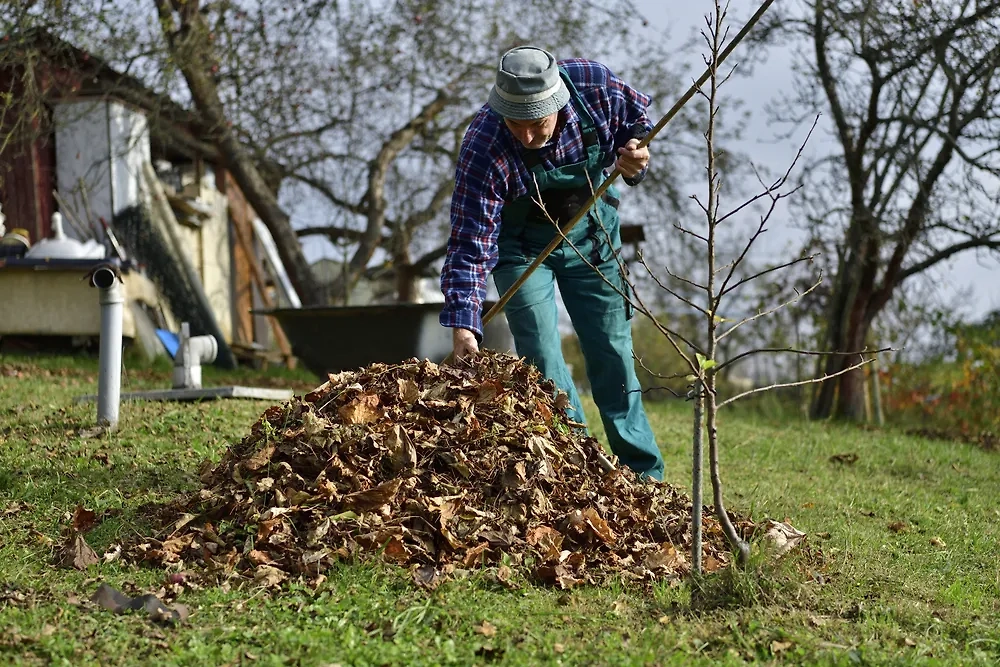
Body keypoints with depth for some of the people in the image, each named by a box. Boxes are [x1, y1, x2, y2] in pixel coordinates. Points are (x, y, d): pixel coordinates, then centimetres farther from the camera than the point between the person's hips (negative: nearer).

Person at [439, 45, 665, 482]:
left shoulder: (596, 85, -28)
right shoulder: (484, 148, -35)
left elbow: (638, 118, -3)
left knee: (612, 352, 7)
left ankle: (644, 475, 17)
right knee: (542, 361, -11)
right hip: (521, 241, -2)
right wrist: (463, 325, -42)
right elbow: (470, 245, -33)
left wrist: (634, 160, -24)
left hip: (589, 227, 2)